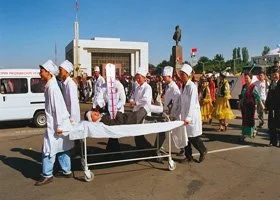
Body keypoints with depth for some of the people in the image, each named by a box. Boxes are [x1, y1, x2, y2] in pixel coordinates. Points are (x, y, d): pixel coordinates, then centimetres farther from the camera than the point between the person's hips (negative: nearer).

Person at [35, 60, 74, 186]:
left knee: (48, 149, -1)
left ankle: (47, 175, 10)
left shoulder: (52, 87, -19)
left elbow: (58, 107, -22)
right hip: (54, 123, 9)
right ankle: (67, 171, 26)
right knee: (62, 148, 15)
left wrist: (59, 126, -21)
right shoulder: (49, 86, 11)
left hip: (55, 124, -9)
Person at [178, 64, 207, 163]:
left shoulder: (192, 86, -15)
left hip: (192, 116, -7)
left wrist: (188, 117, -28)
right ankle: (188, 156, 21)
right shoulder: (183, 86, 8)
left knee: (193, 137, 0)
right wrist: (182, 116, 10)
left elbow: (192, 103, -22)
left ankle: (203, 151, 25)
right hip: (184, 115, 7)